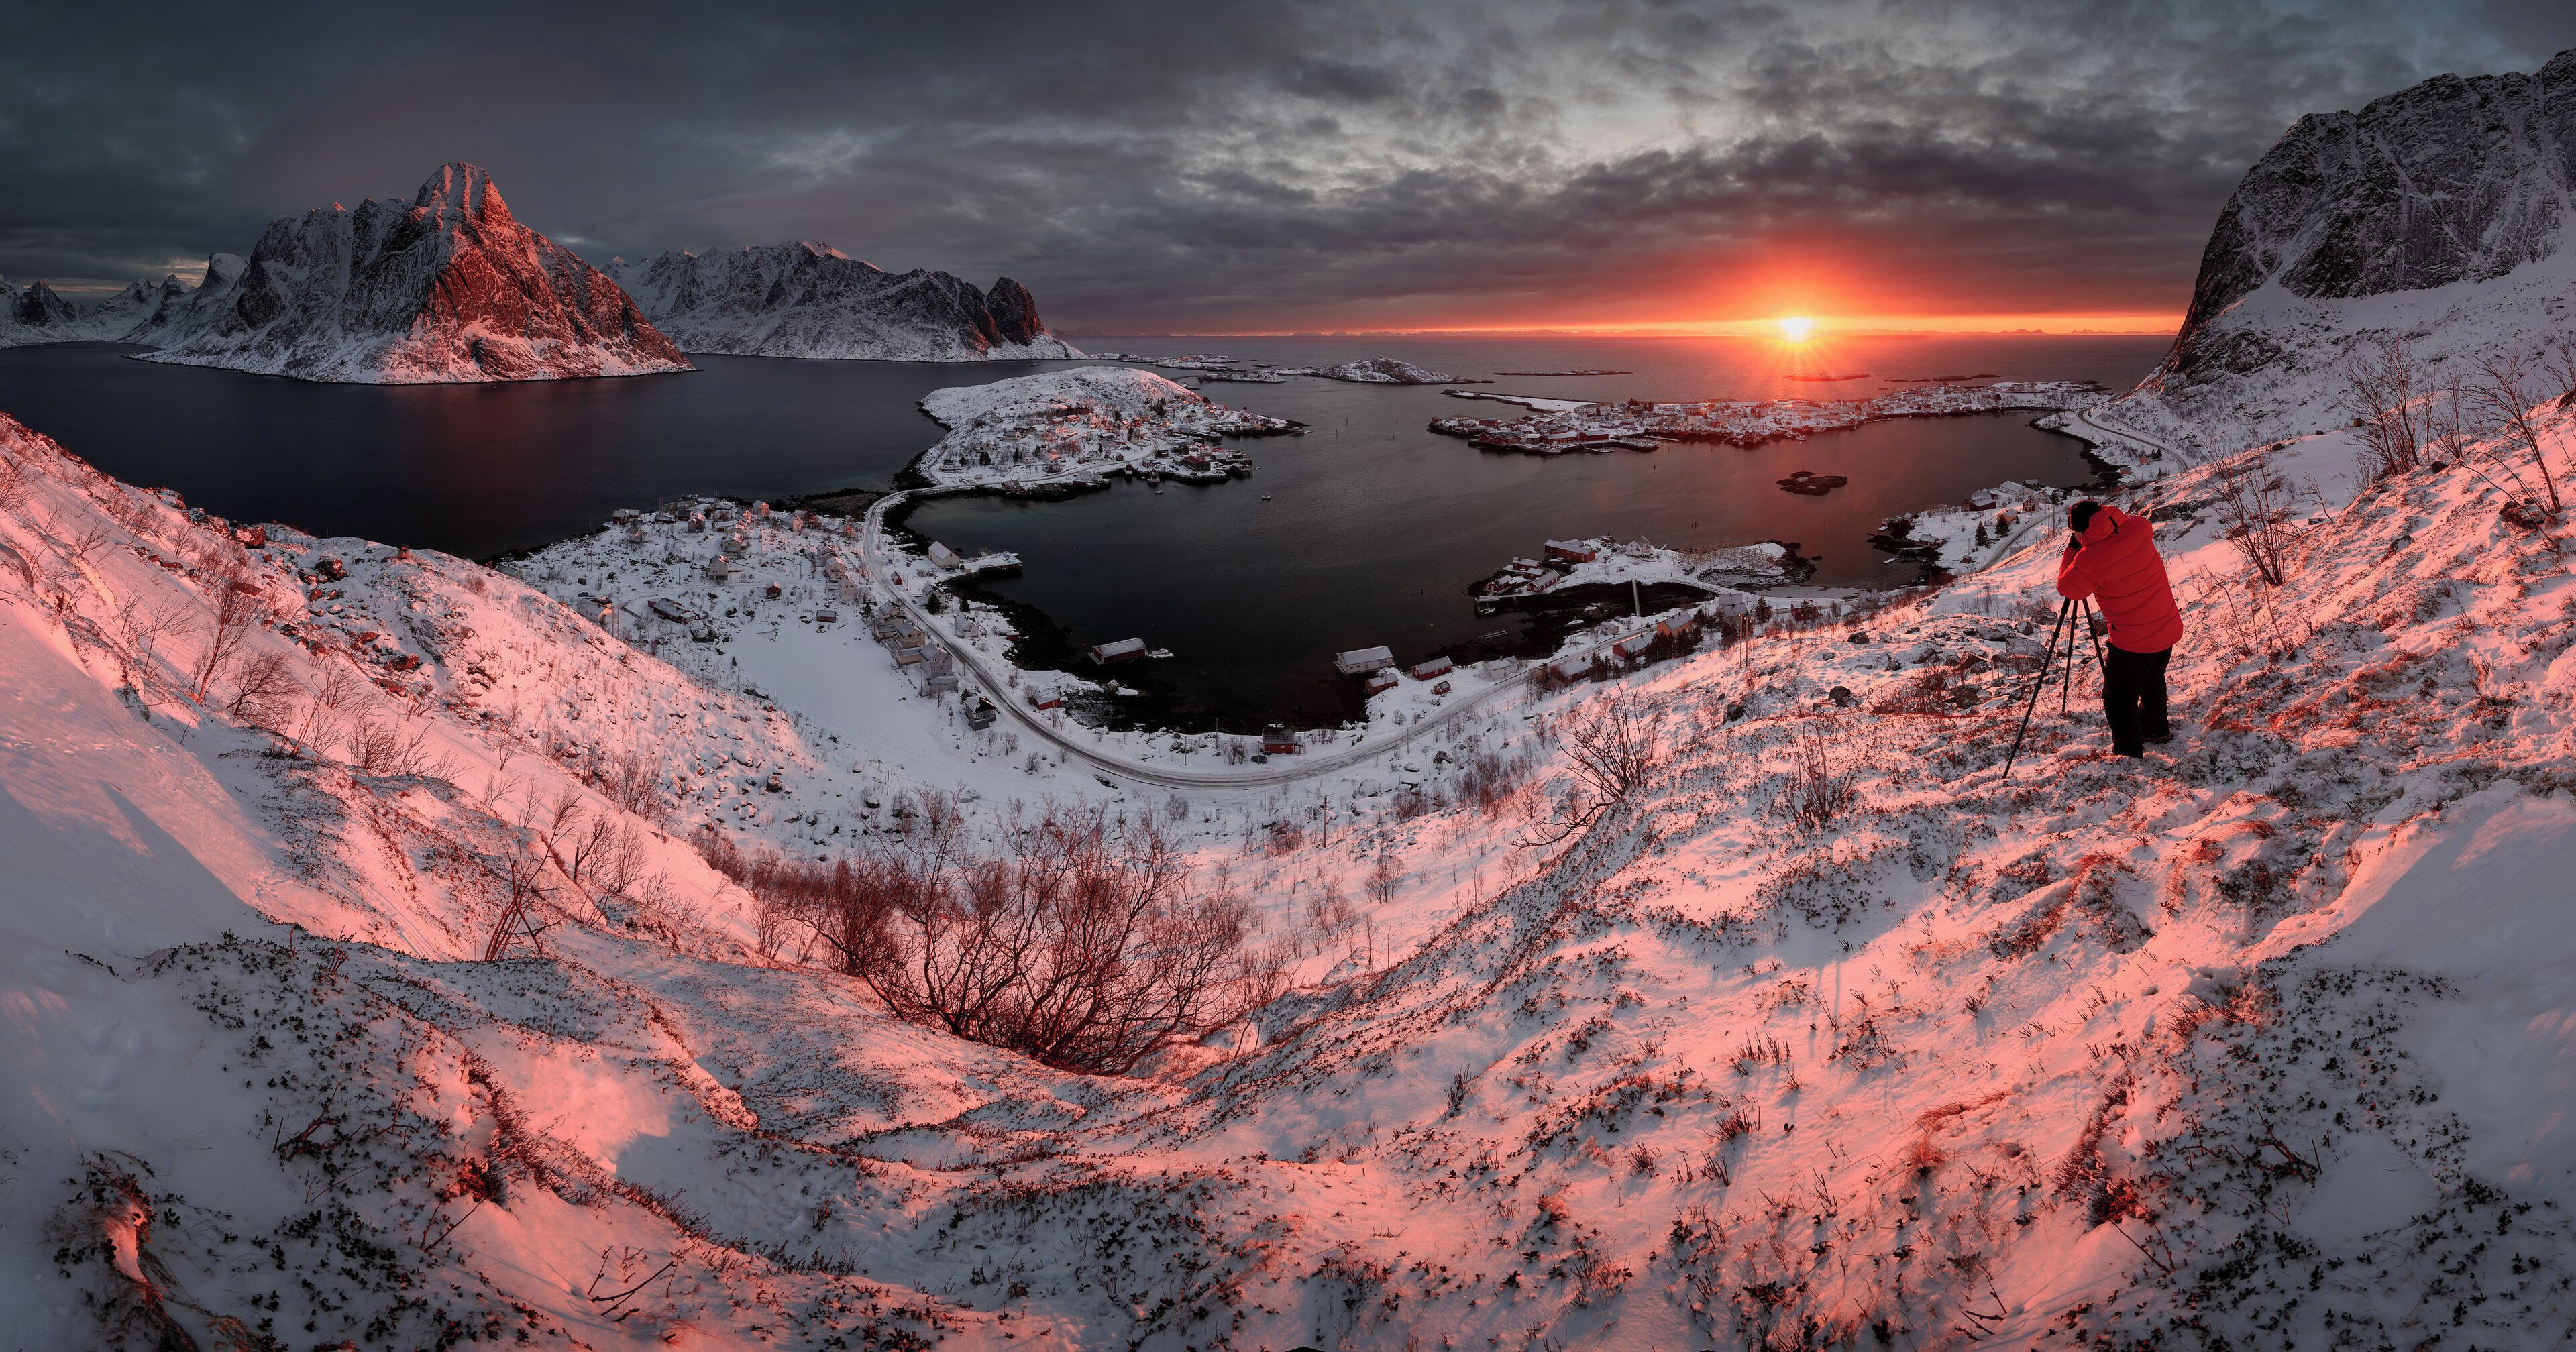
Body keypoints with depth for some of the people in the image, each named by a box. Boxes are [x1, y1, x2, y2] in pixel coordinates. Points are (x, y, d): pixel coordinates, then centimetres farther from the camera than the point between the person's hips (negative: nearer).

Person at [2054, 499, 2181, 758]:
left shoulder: (2091, 559, -25)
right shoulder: (2137, 527, -7)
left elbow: (2067, 587, -8)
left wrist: (2071, 550, 1)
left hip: (2133, 642, -8)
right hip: (2168, 629, 8)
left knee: (2119, 698, 5)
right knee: (2153, 680, 30)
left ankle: (2129, 754, 10)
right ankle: (2156, 728, 49)